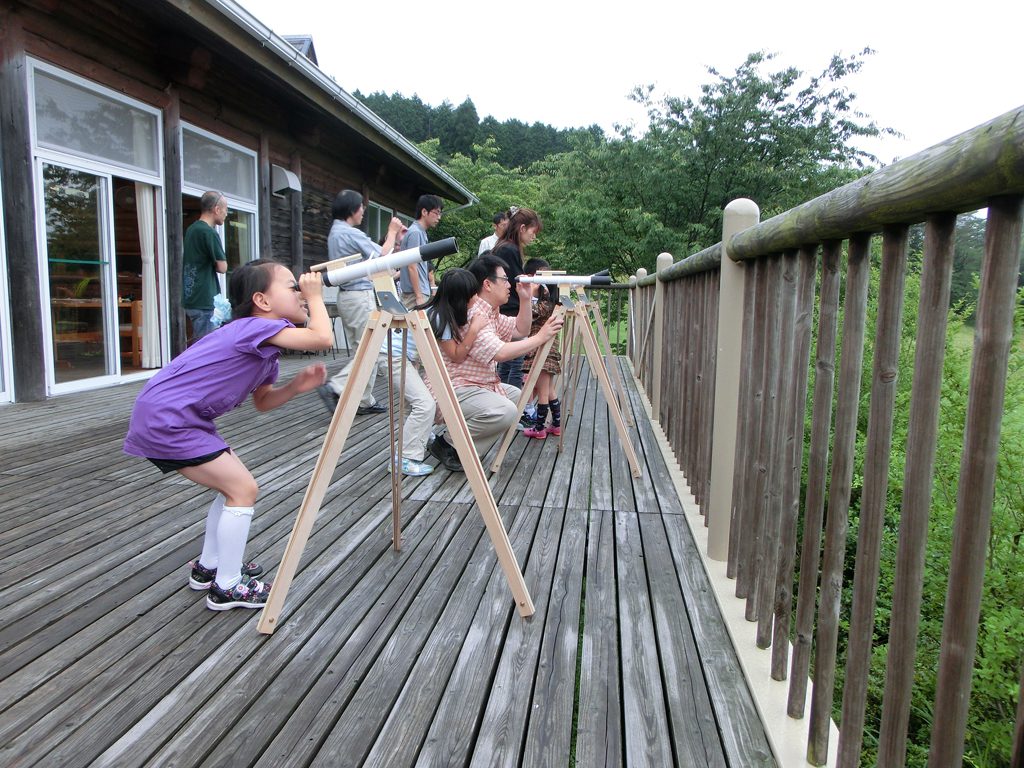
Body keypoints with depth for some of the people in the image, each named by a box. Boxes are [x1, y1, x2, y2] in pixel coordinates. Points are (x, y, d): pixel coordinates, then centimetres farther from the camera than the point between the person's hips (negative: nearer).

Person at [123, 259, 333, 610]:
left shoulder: (263, 344, 11)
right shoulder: (258, 327, -19)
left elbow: (262, 401, 18)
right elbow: (323, 338, -32)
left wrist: (295, 387, 0)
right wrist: (316, 296, -15)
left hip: (166, 417, 10)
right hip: (165, 420, -10)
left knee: (232, 486, 17)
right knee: (243, 489, -7)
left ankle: (207, 568, 32)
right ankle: (227, 587, 6)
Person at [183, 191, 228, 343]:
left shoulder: (191, 229, 13)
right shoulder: (209, 232, -14)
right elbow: (222, 267, -13)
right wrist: (212, 265, 4)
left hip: (190, 297, 9)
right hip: (204, 301, -9)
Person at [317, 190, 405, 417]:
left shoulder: (335, 232, 15)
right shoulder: (351, 234, -16)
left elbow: (370, 255, 15)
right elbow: (382, 256, -9)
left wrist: (393, 236, 17)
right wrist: (392, 232, 7)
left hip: (346, 294, 10)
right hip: (360, 295, -10)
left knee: (360, 350, 12)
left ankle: (363, 400, 14)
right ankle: (335, 388, -12)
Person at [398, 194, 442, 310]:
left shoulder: (421, 232, 16)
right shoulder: (415, 233, -11)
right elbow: (412, 267, -17)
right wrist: (419, 296, -19)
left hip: (422, 292, 9)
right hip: (416, 294, -9)